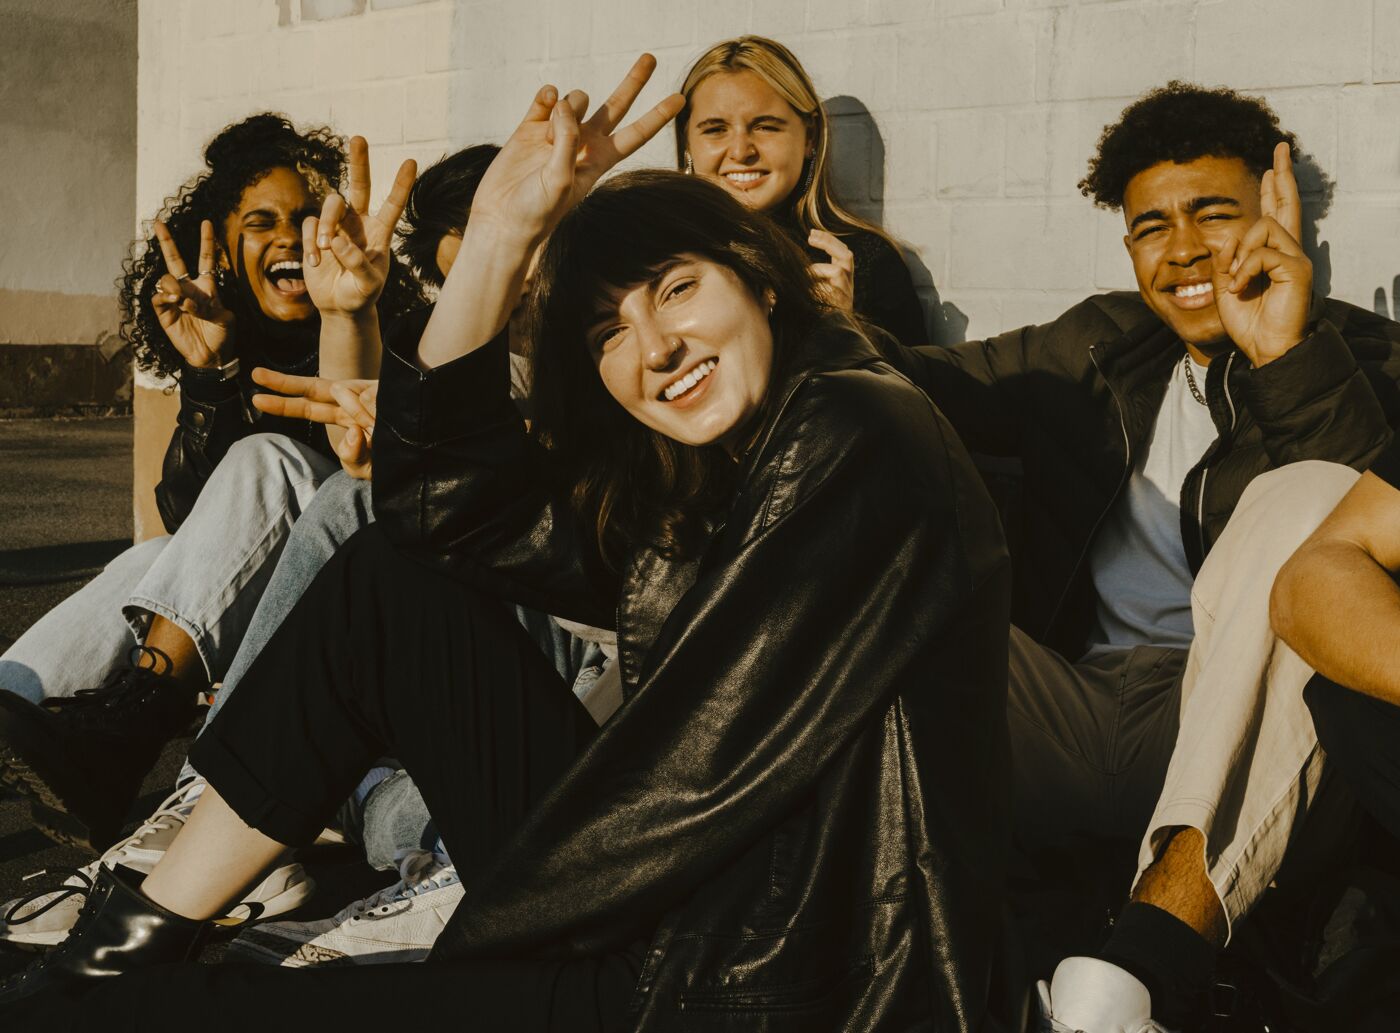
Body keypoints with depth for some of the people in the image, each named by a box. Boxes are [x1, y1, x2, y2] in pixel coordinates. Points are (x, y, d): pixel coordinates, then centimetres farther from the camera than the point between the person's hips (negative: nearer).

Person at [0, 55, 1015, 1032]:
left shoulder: (856, 442, -16)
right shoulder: (692, 486, 11)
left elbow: (700, 775, -20)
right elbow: (439, 501, 7)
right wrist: (502, 231, 0)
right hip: (648, 910, 9)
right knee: (391, 580, 7)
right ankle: (131, 944, 13)